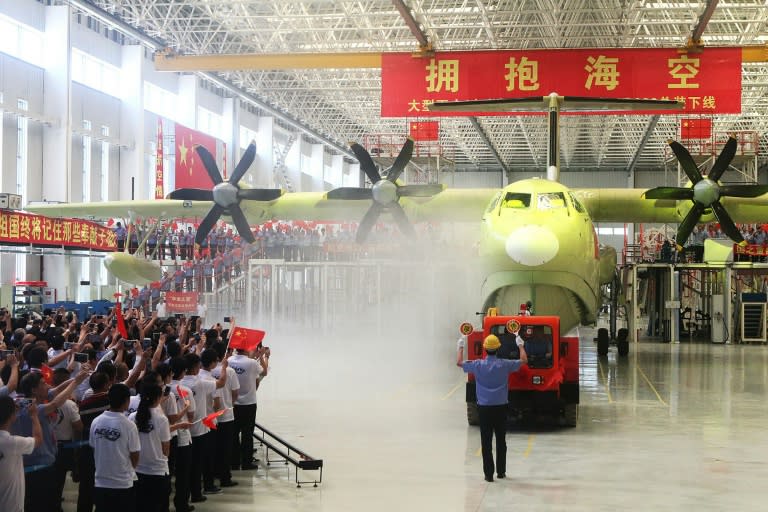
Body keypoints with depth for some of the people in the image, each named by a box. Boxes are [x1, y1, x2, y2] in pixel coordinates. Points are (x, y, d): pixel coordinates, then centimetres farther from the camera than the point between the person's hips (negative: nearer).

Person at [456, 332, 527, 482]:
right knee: (501, 440, 13)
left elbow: (459, 363, 7)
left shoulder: (478, 365, -8)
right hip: (501, 408, 1)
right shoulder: (505, 364, -8)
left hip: (484, 408, -1)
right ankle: (501, 471, 21)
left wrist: (461, 347, 22)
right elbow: (524, 361, 7)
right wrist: (520, 345, 20)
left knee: (486, 442, 3)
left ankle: (489, 474, 3)